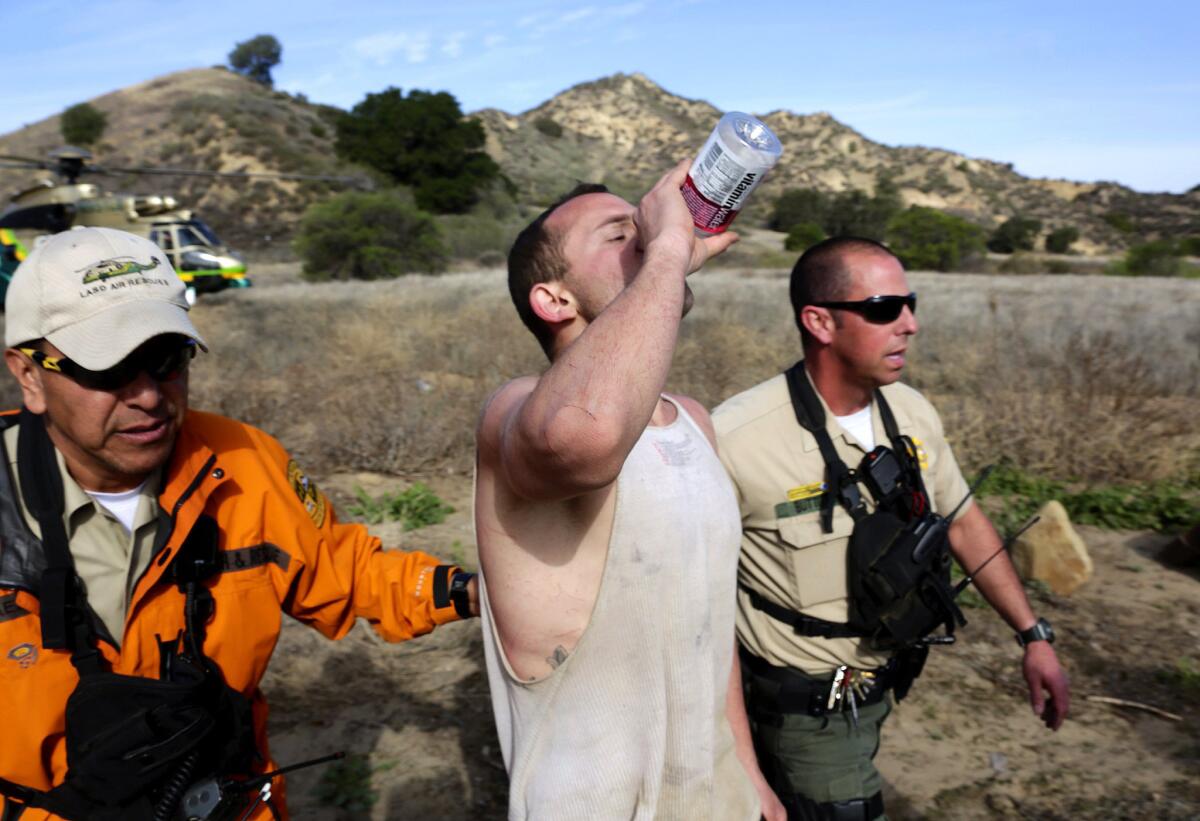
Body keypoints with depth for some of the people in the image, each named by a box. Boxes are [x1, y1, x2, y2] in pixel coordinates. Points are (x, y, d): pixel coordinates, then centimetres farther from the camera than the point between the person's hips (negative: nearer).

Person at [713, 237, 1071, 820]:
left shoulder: (913, 413, -5)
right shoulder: (735, 438, -27)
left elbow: (965, 525, 8)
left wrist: (1034, 636, 9)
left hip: (878, 690, 6)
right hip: (804, 712, -6)